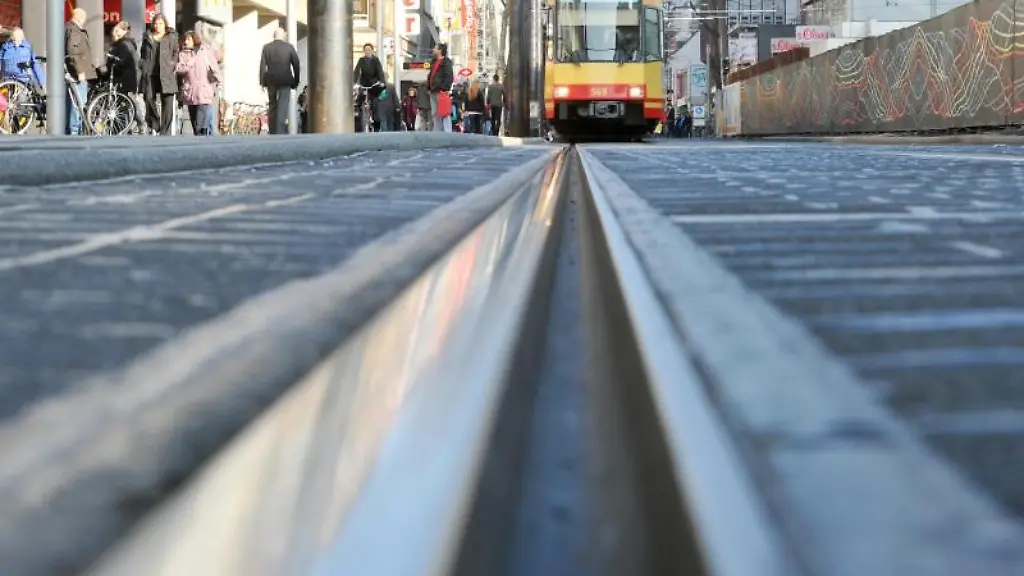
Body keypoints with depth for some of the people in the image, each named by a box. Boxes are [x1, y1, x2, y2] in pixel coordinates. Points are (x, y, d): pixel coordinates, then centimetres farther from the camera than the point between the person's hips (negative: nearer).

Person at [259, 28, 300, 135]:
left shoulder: (266, 48, 2)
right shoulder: (289, 47, -1)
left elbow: (262, 66, 0)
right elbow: (296, 65, -1)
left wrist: (262, 82, 5)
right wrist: (295, 82, 6)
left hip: (271, 81, 2)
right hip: (285, 81, -2)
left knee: (272, 106, 13)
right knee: (283, 106, -4)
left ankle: (273, 132, 12)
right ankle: (280, 132, -14)